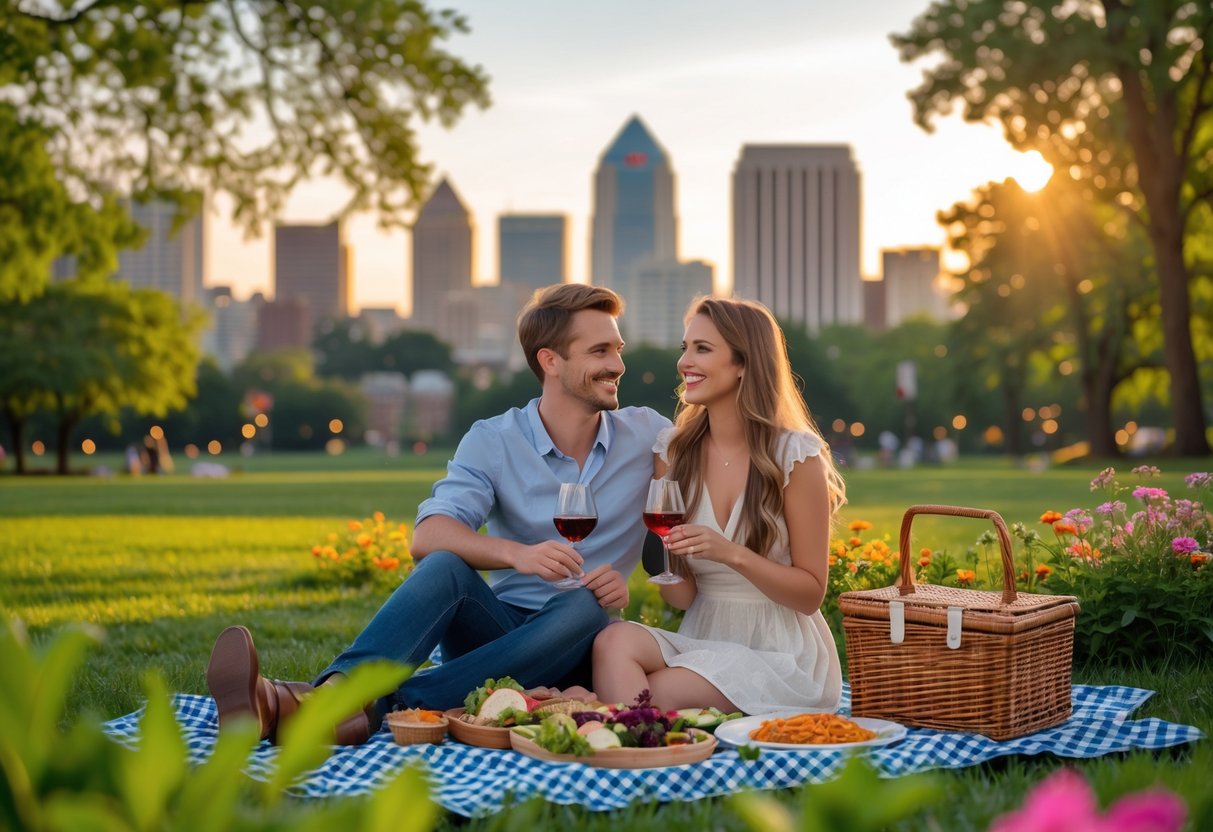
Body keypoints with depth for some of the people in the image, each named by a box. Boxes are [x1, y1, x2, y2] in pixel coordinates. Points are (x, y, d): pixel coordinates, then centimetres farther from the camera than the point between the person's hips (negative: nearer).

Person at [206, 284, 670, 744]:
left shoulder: (648, 436, 2)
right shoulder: (493, 441, -1)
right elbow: (428, 538, -17)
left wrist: (628, 586, -17)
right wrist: (515, 554, -36)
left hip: (575, 655, 0)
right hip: (497, 628, 0)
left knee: (585, 606, -34)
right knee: (446, 567, -29)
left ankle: (382, 707, -45)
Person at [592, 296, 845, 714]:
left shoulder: (795, 455, -9)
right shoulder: (674, 450, 3)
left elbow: (810, 593, -6)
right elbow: (681, 597, 4)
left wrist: (732, 553, -21)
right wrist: (665, 558, -19)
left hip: (782, 654, -4)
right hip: (703, 638, 4)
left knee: (657, 695, -31)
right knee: (614, 641, -28)